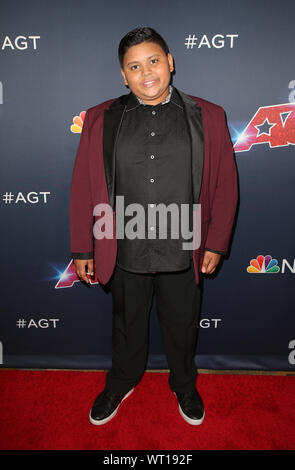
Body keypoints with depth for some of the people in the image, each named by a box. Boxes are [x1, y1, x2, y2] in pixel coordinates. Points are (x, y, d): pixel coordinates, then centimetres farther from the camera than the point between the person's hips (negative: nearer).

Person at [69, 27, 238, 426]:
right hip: (126, 252, 1)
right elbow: (83, 187, -1)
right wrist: (82, 249, -1)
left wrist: (216, 243, -2)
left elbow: (225, 184, 1)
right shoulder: (101, 119, -1)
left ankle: (184, 385, 49)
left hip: (185, 252, 0)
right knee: (127, 325, 21)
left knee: (182, 326, 19)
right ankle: (121, 383, 50)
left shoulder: (207, 117, -1)